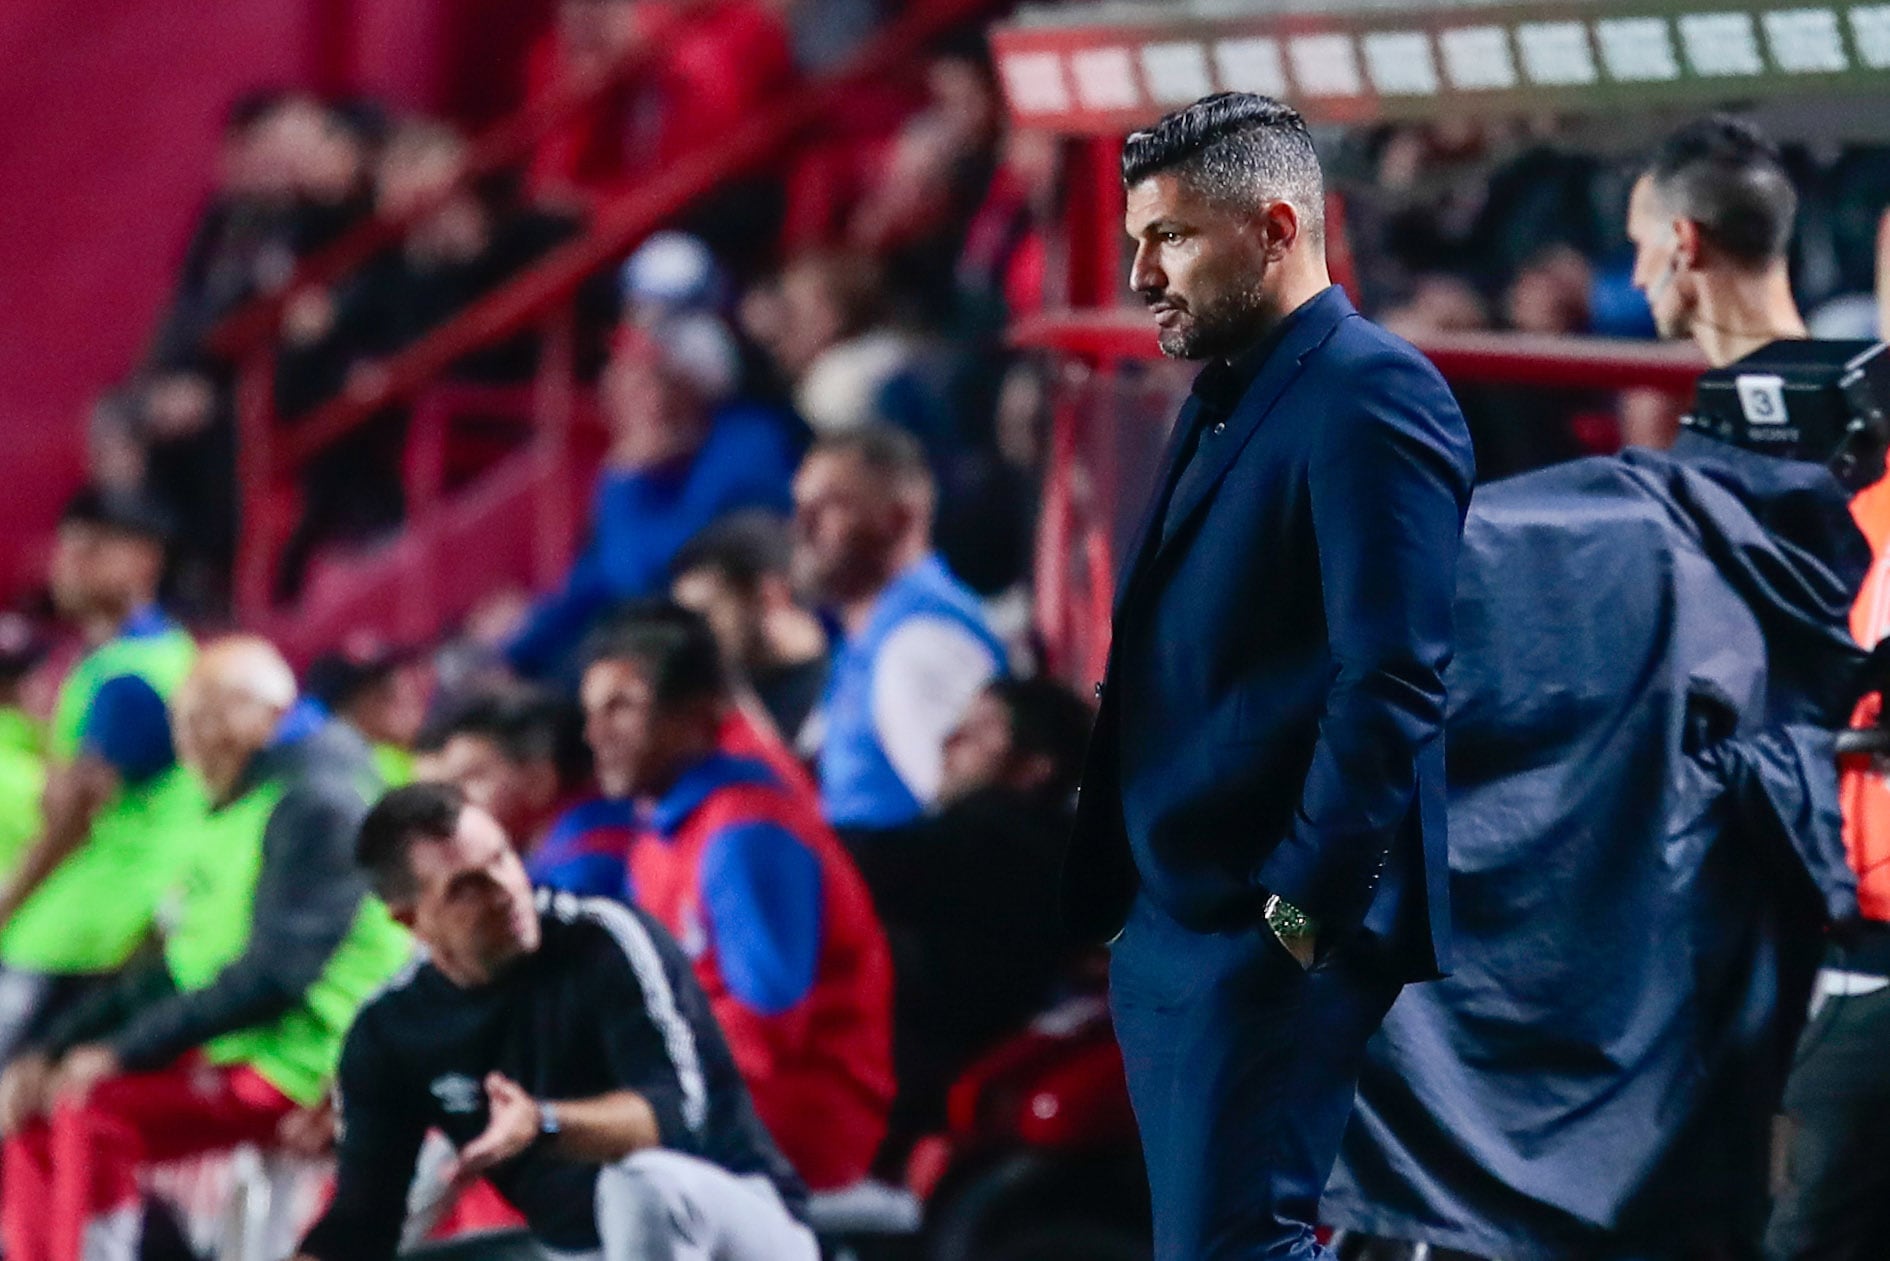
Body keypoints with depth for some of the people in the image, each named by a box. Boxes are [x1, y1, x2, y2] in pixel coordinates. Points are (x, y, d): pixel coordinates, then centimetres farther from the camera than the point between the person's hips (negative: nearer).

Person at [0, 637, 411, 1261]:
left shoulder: (317, 804, -14)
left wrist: (125, 1051, -22)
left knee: (96, 1115, -26)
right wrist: (52, 1050, 9)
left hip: (296, 1067, -10)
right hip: (226, 1050, 10)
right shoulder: (234, 811, 18)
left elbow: (276, 973, -22)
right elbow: (179, 968, 20)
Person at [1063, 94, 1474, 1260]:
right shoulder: (1226, 401, 19)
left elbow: (1393, 681, -19)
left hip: (1273, 931, -10)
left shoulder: (1370, 393, -12)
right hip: (1175, 924, 10)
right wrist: (1112, 891, 14)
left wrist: (1304, 909, -21)